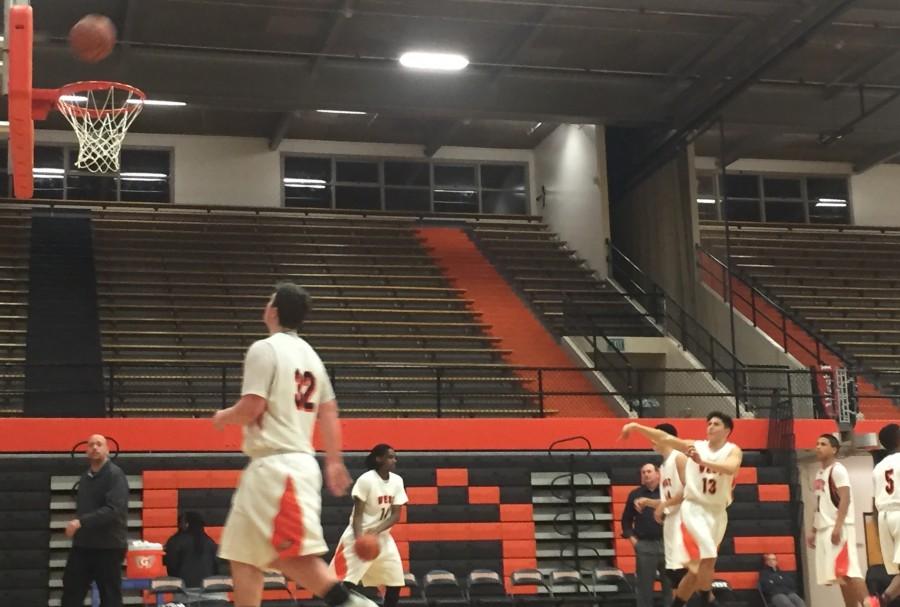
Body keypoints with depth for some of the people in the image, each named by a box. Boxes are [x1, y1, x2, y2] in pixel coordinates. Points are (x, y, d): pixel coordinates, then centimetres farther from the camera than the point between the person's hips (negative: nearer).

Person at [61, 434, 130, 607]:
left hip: (108, 546, -7)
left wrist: (81, 522, -27)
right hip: (82, 545, 7)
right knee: (71, 593, 7)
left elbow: (114, 510, -22)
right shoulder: (86, 477, 15)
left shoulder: (115, 475, -9)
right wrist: (75, 526, 4)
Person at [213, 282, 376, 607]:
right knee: (243, 553, 12)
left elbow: (252, 407, -16)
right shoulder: (310, 354, 15)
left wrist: (223, 417, 4)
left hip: (274, 464, -9)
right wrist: (334, 463, 19)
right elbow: (329, 412, 16)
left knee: (296, 553, -13)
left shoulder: (264, 349, -9)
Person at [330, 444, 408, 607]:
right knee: (346, 581, -14)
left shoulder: (397, 481, 0)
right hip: (360, 534, -6)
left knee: (396, 581, 6)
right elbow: (357, 514, -17)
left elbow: (396, 515, -2)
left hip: (382, 535, 6)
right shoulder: (366, 480, -17)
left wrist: (376, 530, -19)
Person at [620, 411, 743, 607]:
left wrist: (702, 461, -40)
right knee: (707, 557, -22)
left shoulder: (733, 451, -2)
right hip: (694, 509, -2)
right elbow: (665, 438, -6)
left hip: (717, 513, 2)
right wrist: (637, 427, -18)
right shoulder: (696, 446, 3)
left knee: (697, 568, 8)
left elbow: (730, 468, -25)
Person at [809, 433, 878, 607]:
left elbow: (845, 499, -17)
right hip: (825, 528, 9)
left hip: (839, 528, -9)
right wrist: (813, 531, 20)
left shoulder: (837, 469, -7)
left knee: (847, 571, -17)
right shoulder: (820, 473, 20)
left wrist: (838, 527, -26)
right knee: (840, 574, 6)